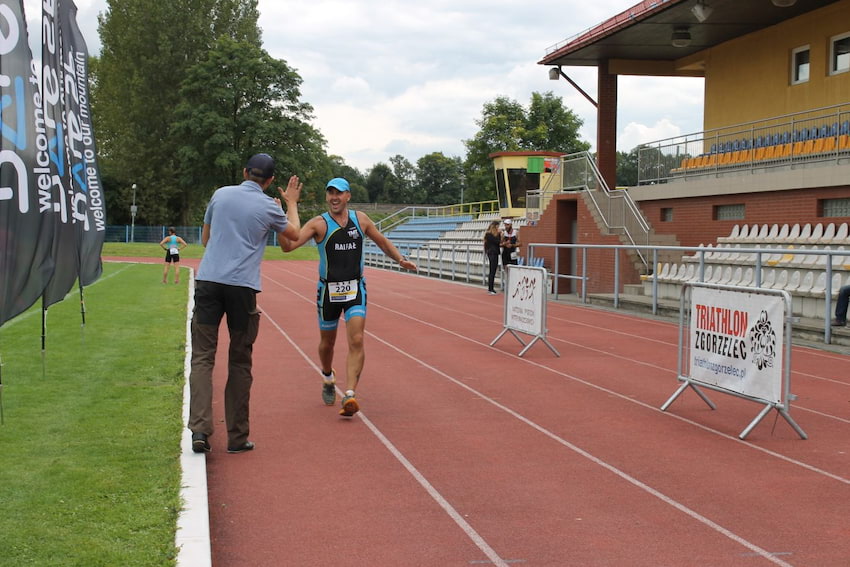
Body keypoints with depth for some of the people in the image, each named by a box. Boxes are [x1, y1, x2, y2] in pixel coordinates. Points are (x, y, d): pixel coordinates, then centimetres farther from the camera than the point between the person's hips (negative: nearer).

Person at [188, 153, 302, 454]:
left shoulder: (221, 194, 10)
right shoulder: (269, 207, 4)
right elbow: (294, 233, 24)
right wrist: (292, 203, 39)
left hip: (208, 281, 1)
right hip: (242, 286, -1)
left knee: (202, 357, 1)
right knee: (240, 362, 8)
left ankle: (200, 428, -14)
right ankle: (237, 437, 12)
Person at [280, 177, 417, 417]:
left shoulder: (360, 219, 2)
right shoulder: (318, 223, -9)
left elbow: (382, 241, 17)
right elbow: (288, 245, -20)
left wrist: (400, 259, 3)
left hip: (355, 289, 1)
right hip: (328, 290, -1)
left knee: (356, 341, -16)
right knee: (327, 343, 15)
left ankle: (350, 395, -21)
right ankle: (328, 380, 45)